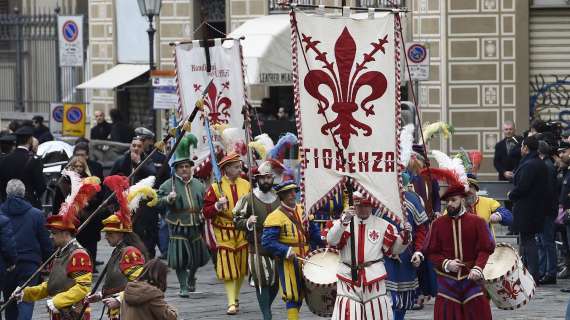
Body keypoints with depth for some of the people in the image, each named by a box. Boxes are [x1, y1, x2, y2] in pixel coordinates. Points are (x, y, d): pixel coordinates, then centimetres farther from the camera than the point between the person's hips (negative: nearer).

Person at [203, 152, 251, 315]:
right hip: (225, 233, -3)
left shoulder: (246, 185, 3)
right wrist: (217, 206, -23)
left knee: (242, 267, 10)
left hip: (243, 232, 4)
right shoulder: (216, 187, -7)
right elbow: (206, 212, -6)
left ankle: (236, 298, 28)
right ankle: (232, 303, -2)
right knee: (229, 270, -4)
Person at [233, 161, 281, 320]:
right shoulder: (248, 199, -3)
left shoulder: (279, 199, 8)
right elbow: (237, 221, 0)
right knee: (262, 282, -5)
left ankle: (267, 307, 29)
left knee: (276, 282, 7)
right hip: (257, 248, -4)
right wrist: (247, 222, -21)